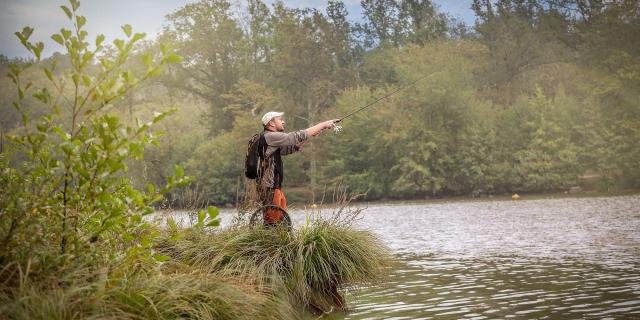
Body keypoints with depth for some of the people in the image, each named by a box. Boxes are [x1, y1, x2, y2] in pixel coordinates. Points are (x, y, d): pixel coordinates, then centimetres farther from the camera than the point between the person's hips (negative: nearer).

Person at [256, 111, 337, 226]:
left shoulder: (272, 139, 17)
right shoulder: (269, 137, -13)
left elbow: (291, 148, 21)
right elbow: (298, 136, -15)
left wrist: (311, 135, 9)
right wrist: (323, 124, -10)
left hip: (276, 187, 10)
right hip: (269, 189, -10)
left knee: (282, 220, 12)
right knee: (272, 221, -7)